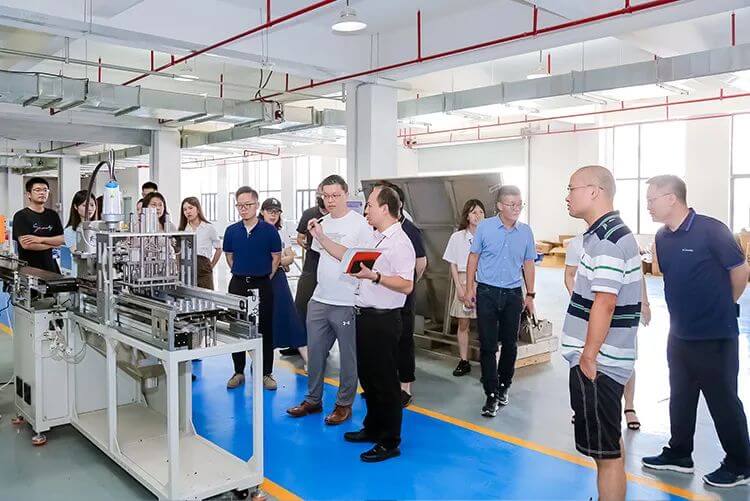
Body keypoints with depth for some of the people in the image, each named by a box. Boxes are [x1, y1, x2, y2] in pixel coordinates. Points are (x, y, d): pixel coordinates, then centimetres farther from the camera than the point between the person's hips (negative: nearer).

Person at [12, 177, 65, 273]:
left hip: (50, 266, 4)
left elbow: (62, 240, 4)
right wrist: (52, 244, -4)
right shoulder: (20, 216, -4)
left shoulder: (52, 215, 12)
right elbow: (26, 244, -14)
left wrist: (40, 239, -11)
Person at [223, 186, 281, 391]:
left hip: (262, 285, -3)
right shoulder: (231, 231, 4)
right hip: (238, 284, 3)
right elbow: (229, 256, 15)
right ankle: (238, 372, 20)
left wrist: (265, 278, 3)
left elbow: (276, 257, 2)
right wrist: (241, 275, 11)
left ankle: (266, 373, 13)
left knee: (264, 329, 2)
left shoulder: (269, 230, -5)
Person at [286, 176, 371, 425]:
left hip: (347, 303, -6)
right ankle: (313, 400, 29)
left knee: (348, 356, 7)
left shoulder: (360, 224, -9)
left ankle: (344, 404, 21)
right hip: (319, 300, 6)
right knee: (315, 351, 14)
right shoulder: (322, 223, 10)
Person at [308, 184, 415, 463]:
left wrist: (374, 276, -30)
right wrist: (320, 237, 19)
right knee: (367, 376, 19)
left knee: (385, 381, 0)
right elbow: (347, 255, 23)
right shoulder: (373, 237, 13)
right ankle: (373, 427, 35)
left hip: (383, 320, -10)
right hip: (364, 315, 10)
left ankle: (389, 442, 13)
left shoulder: (400, 243, -17)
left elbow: (406, 285, -24)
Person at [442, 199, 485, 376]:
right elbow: (453, 265, 7)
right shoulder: (457, 237, 5)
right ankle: (463, 362, 13)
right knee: (463, 324, 4)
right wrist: (459, 287, -2)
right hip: (464, 282, 2)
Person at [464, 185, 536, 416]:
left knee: (510, 344, 10)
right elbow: (473, 258, 1)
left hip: (513, 294, 3)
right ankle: (492, 395, 4)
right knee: (488, 345, -2)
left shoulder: (526, 231, 3)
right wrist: (469, 289, -2)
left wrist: (530, 295, 9)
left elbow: (528, 264, 10)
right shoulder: (484, 227, -4)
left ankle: (503, 387, 28)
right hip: (487, 292, -2)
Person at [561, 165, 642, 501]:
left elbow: (604, 303, -24)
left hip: (597, 363, -10)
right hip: (604, 360, 10)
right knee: (610, 444, 22)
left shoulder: (606, 239, -18)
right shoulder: (612, 233, 13)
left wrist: (588, 356, -19)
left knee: (605, 452, 0)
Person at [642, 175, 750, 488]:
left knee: (723, 400, 6)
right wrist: (687, 309, 14)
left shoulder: (710, 230, -17)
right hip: (680, 333, 7)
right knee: (681, 396, 17)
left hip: (715, 335, -7)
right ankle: (679, 455, 32)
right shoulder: (662, 237, 3)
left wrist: (724, 306, 5)